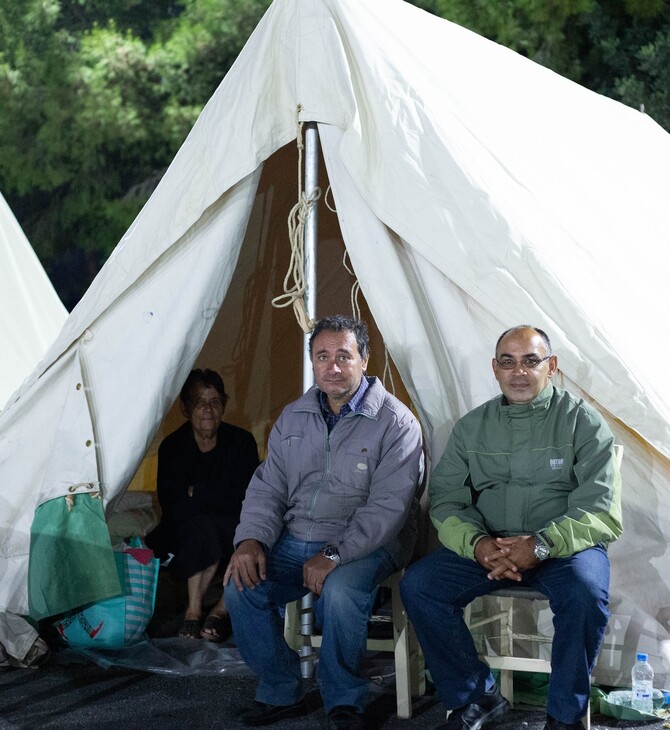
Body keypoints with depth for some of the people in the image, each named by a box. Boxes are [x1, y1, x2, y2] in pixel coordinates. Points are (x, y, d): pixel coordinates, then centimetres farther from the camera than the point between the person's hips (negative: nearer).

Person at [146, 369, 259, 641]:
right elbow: (171, 506, -11)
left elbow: (249, 499, -13)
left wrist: (196, 492, -11)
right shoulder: (172, 447, -2)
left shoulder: (242, 441, -3)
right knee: (203, 526, -34)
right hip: (183, 537, -1)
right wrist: (217, 497, -19)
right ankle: (194, 610, -30)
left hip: (232, 536, 1)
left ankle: (222, 610, -25)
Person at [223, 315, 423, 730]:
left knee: (340, 591, -35)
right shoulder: (294, 417, 11)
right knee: (241, 585, -19)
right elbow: (268, 488, 10)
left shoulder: (395, 422, -8)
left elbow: (387, 505, -16)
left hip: (365, 545, -5)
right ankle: (282, 693, 0)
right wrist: (252, 539, -10)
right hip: (294, 541, 5)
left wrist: (335, 554, -26)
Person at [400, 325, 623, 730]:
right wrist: (477, 544, -16)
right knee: (417, 586, -19)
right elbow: (445, 502, 6)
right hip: (486, 548, 4)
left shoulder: (582, 421, -1)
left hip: (565, 545, -3)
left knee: (586, 591, -35)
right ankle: (477, 697, -3)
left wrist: (541, 544, -25)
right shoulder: (471, 427, 11)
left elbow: (602, 512, -9)